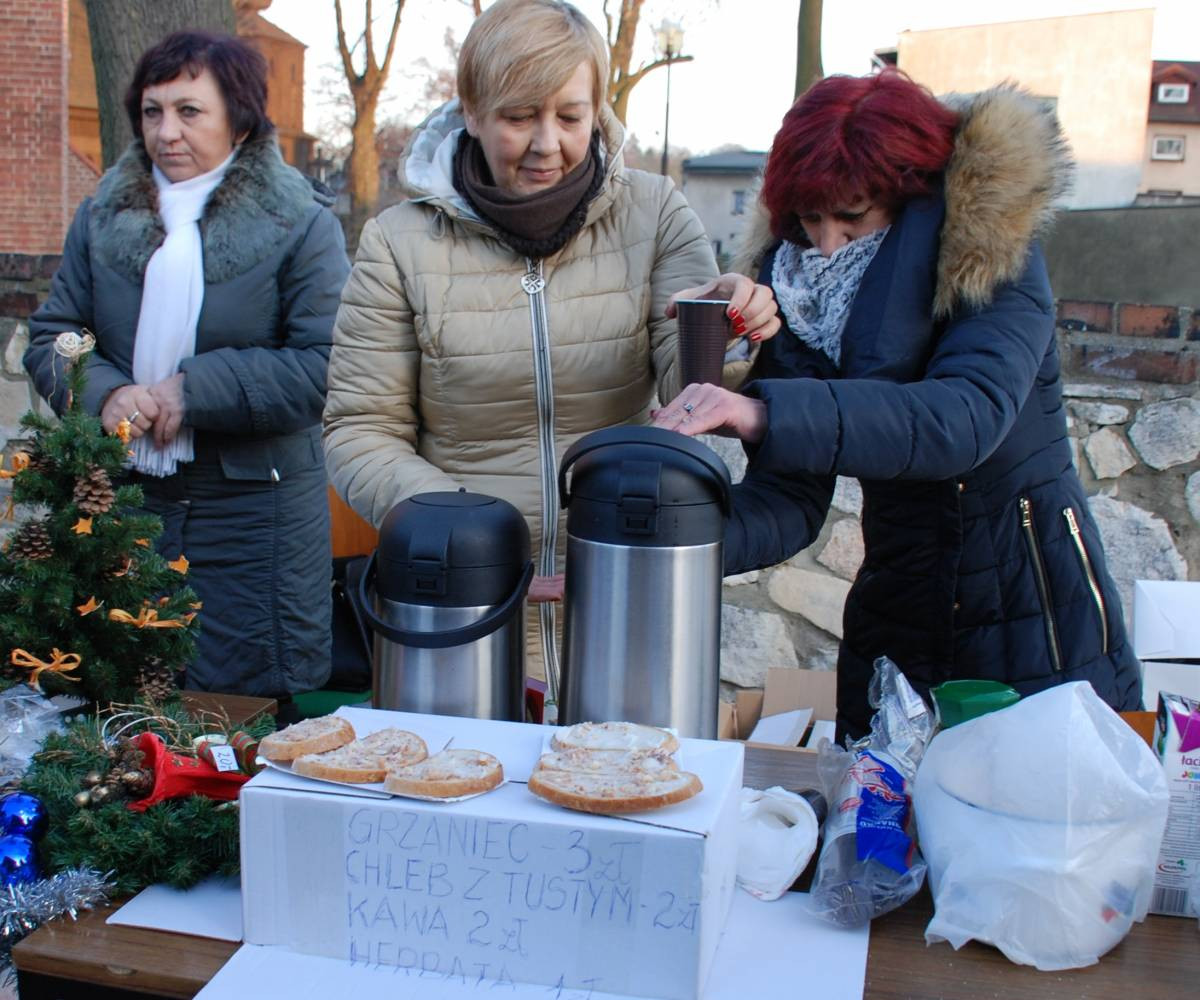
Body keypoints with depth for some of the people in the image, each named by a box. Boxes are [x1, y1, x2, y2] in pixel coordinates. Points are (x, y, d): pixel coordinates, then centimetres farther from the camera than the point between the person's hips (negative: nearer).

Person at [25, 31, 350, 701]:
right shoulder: (104, 215, 8)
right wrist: (103, 393, -12)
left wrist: (196, 390, -18)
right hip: (126, 498, 4)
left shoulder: (300, 222, -6)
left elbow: (327, 364, -15)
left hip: (254, 503, -4)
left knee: (249, 708, 7)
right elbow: (51, 337, 9)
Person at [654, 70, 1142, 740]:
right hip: (895, 629, 4)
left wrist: (766, 414, -43)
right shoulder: (804, 295, -2)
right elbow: (792, 498, -9)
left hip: (1038, 628, -3)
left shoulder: (995, 258, -13)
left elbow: (966, 417, -33)